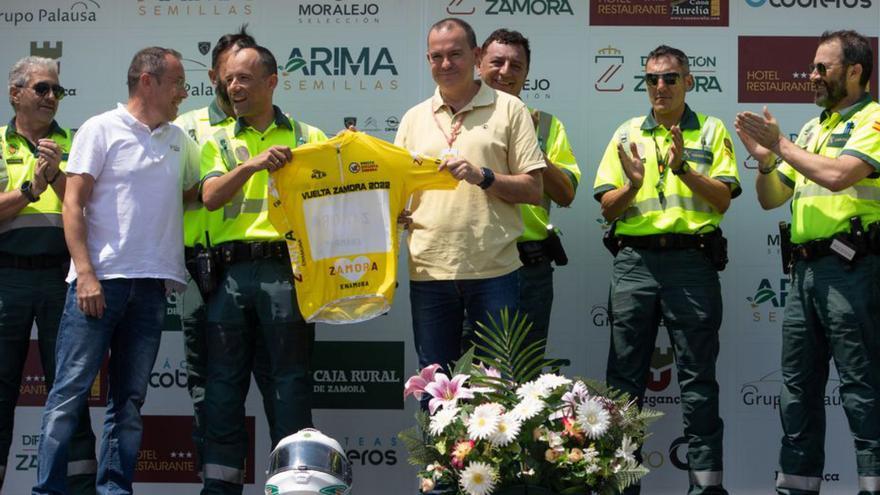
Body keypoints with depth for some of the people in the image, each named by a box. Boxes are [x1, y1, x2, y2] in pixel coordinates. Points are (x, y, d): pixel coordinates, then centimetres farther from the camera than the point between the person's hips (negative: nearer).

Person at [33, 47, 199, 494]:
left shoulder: (179, 141, 16)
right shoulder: (101, 129, -1)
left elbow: (195, 192, 31)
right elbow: (73, 204, -6)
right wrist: (85, 274, -15)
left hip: (151, 285, 6)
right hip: (99, 280, -6)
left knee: (129, 401, 7)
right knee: (70, 394, -6)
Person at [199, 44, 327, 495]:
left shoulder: (309, 138, 12)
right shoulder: (219, 142, 16)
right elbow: (210, 197, -2)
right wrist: (251, 164, -16)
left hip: (285, 266, -2)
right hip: (231, 269, 2)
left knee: (291, 379, -2)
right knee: (224, 381, 3)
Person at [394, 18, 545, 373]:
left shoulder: (509, 110, 3)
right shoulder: (414, 118, 13)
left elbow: (533, 190, -1)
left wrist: (484, 177, -15)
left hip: (493, 268, -3)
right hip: (429, 268, 3)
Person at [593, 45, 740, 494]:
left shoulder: (711, 131, 7)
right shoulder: (626, 134, 13)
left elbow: (722, 199, -2)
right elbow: (607, 208, 8)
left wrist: (683, 169, -15)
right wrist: (633, 185, -11)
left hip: (692, 260, -2)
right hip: (634, 261, 2)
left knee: (697, 374, 1)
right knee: (625, 374, 5)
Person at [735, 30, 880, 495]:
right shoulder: (811, 129, 19)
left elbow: (837, 175, -21)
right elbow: (770, 198, 21)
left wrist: (781, 144, -9)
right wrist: (764, 159, 0)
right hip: (805, 268, 8)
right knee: (798, 386, 11)